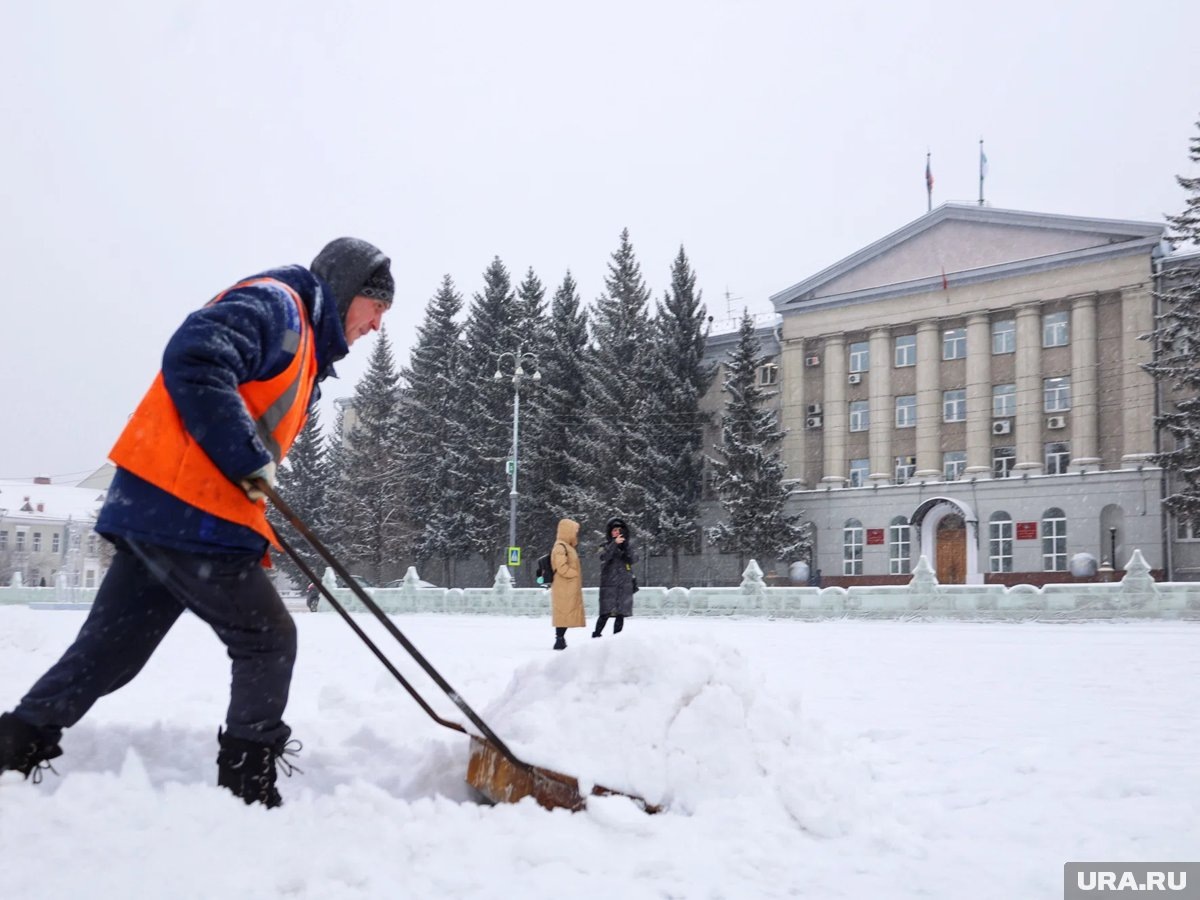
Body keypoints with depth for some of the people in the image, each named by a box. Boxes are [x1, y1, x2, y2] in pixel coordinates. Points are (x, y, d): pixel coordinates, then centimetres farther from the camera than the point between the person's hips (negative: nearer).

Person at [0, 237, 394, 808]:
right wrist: (250, 462, -19)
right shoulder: (273, 304, -6)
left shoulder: (303, 346, 25)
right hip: (188, 512, -10)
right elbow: (193, 360, -21)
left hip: (155, 507, 10)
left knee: (108, 649, 11)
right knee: (268, 640, 0)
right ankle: (248, 787, 7)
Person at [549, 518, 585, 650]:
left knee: (566, 614, 10)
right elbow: (562, 568, -22)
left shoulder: (568, 546, 19)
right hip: (564, 588, -10)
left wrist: (577, 578, 12)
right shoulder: (560, 547, -13)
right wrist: (576, 574, -12)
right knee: (563, 613, -10)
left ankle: (561, 639, 12)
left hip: (569, 588, 10)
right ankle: (559, 640, -10)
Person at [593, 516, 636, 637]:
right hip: (609, 585, -3)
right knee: (606, 613, -13)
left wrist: (626, 546, -18)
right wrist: (615, 543, -27)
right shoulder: (606, 546, 4)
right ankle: (596, 635, -6)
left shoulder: (628, 545, 11)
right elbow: (604, 557, -17)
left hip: (625, 585, 3)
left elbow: (633, 560, -4)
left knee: (621, 614, 1)